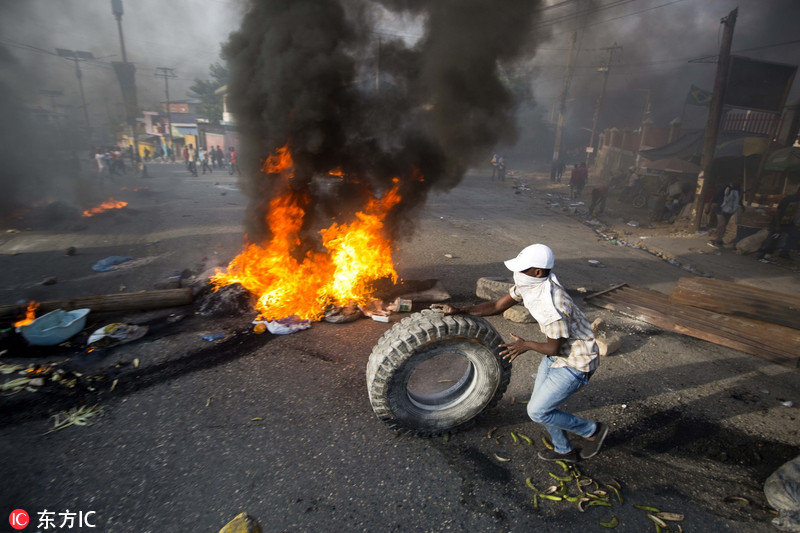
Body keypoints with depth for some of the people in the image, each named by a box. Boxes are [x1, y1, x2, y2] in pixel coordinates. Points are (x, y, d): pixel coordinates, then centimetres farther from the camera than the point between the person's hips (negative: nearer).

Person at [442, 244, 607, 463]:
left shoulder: (551, 306, -36)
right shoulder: (528, 284, -9)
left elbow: (554, 348, -22)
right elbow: (497, 307, -2)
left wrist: (527, 345, -7)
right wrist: (460, 310, -7)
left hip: (575, 361, -8)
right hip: (557, 352, 9)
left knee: (537, 412, -2)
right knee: (540, 403, 17)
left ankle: (593, 430, 19)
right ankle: (564, 450, 40)